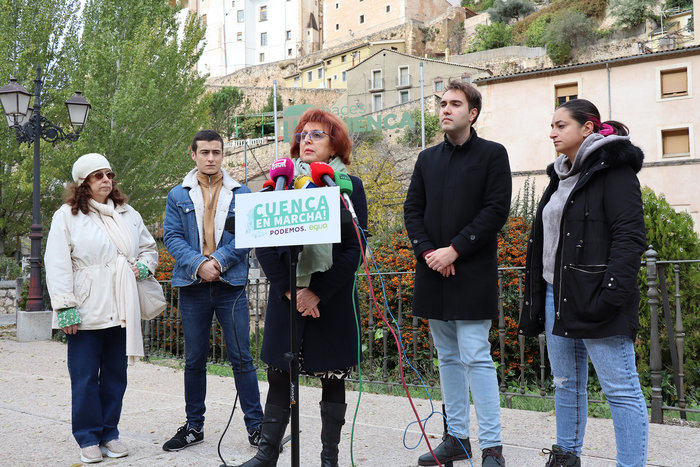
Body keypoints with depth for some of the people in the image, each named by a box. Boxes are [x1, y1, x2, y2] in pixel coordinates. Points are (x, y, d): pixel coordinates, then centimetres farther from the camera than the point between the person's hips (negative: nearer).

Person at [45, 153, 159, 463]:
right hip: (86, 312, -4)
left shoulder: (128, 214, 14)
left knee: (116, 375, 10)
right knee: (85, 377, 0)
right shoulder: (67, 216, -1)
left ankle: (109, 434, 21)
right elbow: (57, 264, -6)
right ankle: (89, 439, 13)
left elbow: (149, 247, 27)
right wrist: (65, 307, -12)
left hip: (121, 310, 4)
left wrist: (143, 266, 4)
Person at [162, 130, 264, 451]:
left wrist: (219, 261, -15)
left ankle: (256, 425, 7)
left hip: (231, 284, -1)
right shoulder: (178, 196, 10)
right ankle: (194, 426, 22)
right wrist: (198, 264, -14)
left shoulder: (241, 194, 7)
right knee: (194, 360, 10)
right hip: (192, 286, 2)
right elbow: (171, 236, 2)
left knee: (241, 358, -1)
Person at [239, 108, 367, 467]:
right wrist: (288, 290, -9)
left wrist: (317, 293, -13)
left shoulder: (350, 186, 1)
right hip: (285, 297, 2)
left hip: (332, 300, -2)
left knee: (333, 378, 6)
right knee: (278, 376, 3)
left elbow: (354, 249, -6)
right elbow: (263, 245, 2)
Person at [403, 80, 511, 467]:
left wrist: (455, 250, -14)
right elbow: (412, 210, 11)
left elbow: (496, 210, -8)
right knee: (448, 358, 11)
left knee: (476, 358, -9)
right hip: (433, 274, 6)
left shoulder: (492, 155, 0)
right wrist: (427, 251, -5)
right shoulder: (427, 159, 15)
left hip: (472, 272, -5)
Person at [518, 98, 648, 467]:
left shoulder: (613, 170, -6)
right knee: (565, 384, 16)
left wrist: (612, 294, -23)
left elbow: (629, 236, -15)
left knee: (620, 388, -4)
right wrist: (535, 298, 19)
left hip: (594, 298, -9)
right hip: (556, 295, 9)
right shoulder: (561, 176, 19)